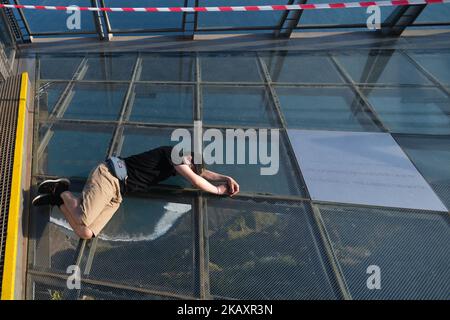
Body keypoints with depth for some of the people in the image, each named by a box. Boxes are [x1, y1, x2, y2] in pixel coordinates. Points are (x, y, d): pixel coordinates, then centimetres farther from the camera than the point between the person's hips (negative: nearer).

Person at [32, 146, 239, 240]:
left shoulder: (178, 162, 18)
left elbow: (202, 171, 31)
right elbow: (195, 180, -16)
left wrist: (226, 178, 20)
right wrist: (217, 189, 0)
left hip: (116, 194, 8)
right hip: (108, 176, -8)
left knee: (85, 233, -9)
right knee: (83, 220, -26)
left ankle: (58, 198, 8)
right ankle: (62, 191, 2)